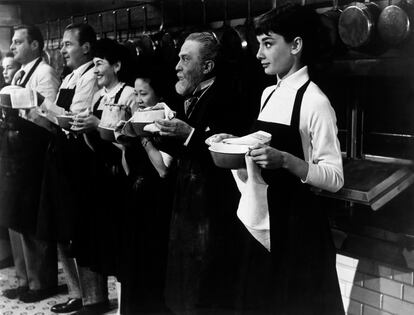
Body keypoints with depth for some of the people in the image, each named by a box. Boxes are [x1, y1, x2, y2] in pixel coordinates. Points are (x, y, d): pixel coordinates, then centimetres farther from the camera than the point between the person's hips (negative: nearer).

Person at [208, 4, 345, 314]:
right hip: (264, 218, 8)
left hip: (298, 222, -7)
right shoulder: (269, 94, 8)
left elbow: (334, 178, -17)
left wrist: (285, 160, -29)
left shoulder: (314, 102, -16)